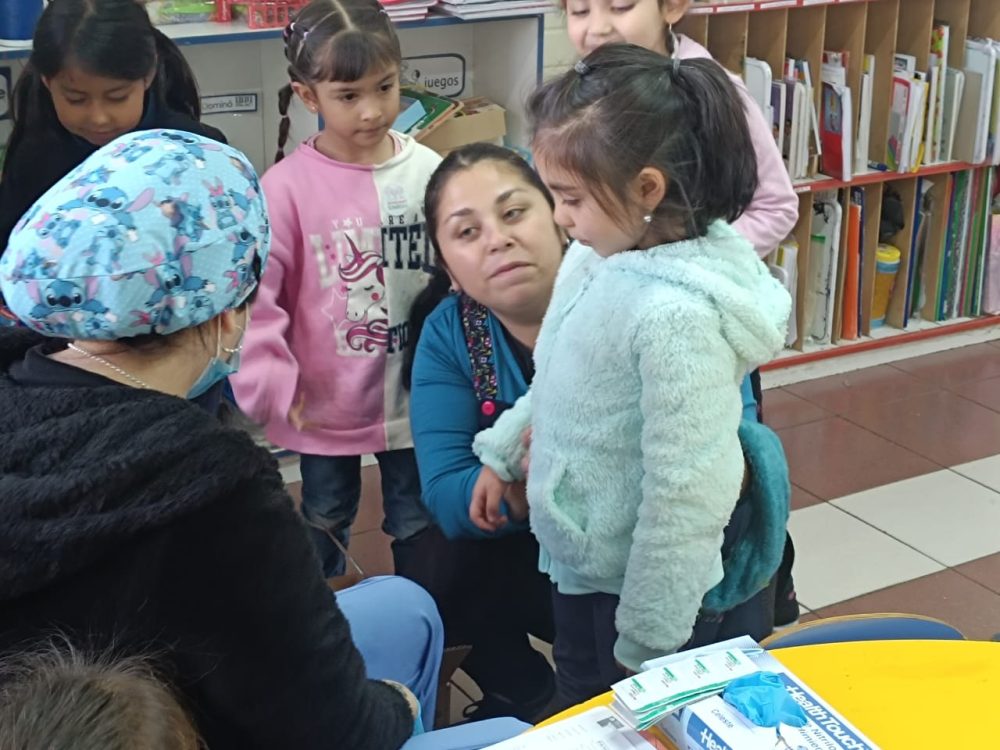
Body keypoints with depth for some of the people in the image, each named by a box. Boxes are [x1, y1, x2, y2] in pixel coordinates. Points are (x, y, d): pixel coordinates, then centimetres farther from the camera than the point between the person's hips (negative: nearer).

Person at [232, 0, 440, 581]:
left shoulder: (428, 171, -8)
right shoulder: (288, 186, -16)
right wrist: (273, 387, -20)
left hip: (416, 399, 2)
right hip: (327, 406, -1)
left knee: (420, 529, 20)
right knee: (324, 530, 22)